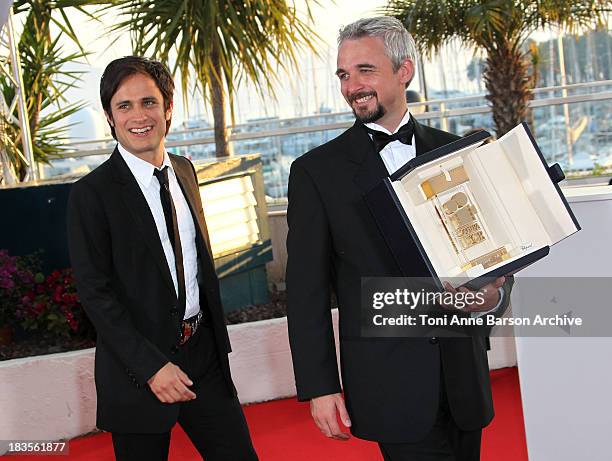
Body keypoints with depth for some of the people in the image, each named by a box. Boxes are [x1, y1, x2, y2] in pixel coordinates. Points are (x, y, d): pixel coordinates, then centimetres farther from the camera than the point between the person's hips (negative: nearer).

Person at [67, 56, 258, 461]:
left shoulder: (185, 171, 8)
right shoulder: (92, 193, -11)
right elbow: (94, 292, -13)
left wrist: (217, 337, 14)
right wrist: (151, 367, -18)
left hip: (204, 352, 5)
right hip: (137, 367, -5)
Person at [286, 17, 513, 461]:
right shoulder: (316, 171, -2)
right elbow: (307, 291, -3)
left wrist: (494, 295, -12)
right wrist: (319, 388, -7)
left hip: (464, 374, 3)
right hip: (390, 385, -3)